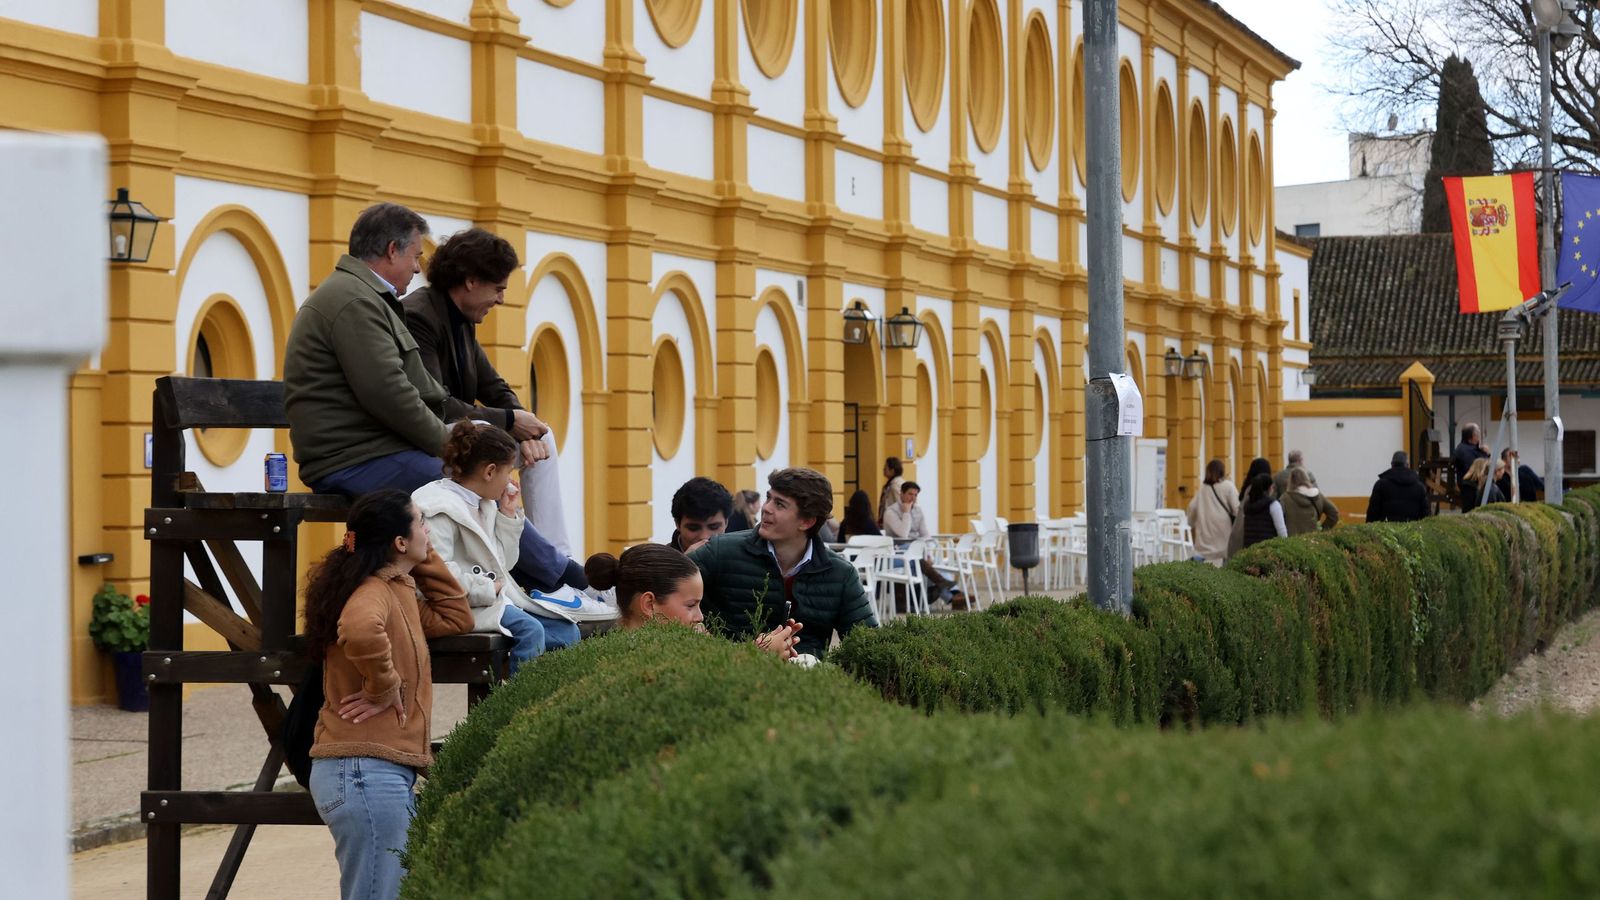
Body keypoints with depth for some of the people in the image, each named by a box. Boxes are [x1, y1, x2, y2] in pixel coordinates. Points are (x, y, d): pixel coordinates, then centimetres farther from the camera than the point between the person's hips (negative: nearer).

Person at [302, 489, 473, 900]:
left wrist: (425, 557, 19)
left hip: (389, 772, 10)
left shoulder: (398, 589, 17)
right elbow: (360, 630, -36)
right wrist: (384, 689, -21)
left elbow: (455, 619, 28)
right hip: (366, 771, -10)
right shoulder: (374, 590, -12)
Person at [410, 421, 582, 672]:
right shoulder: (441, 509, -14)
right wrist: (488, 589, -20)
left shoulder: (483, 505, 17)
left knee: (567, 631, -2)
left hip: (494, 595, 10)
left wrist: (509, 514, 14)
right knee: (530, 630, -30)